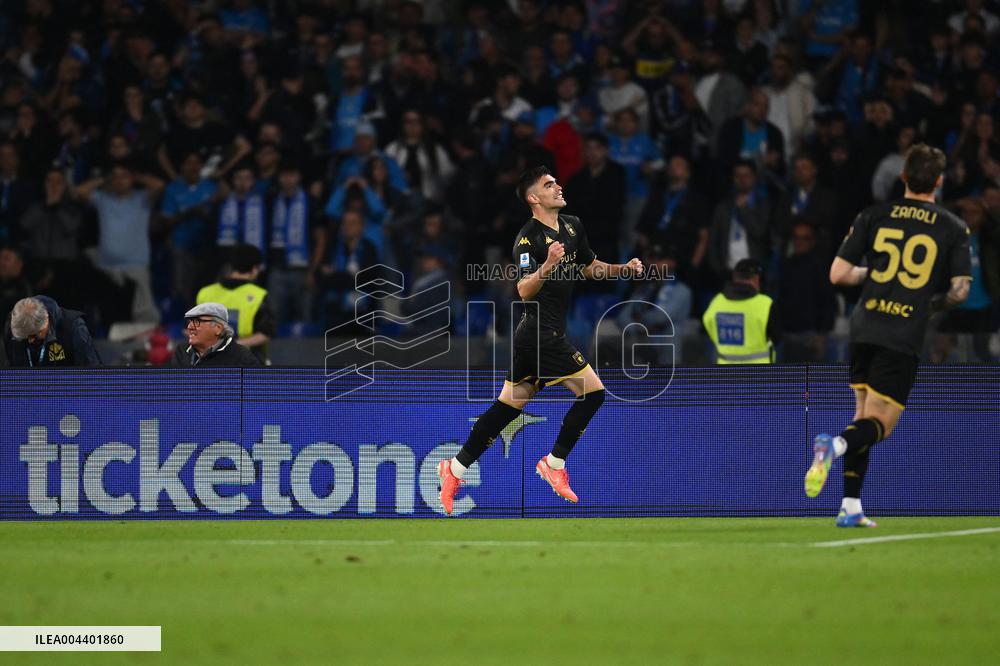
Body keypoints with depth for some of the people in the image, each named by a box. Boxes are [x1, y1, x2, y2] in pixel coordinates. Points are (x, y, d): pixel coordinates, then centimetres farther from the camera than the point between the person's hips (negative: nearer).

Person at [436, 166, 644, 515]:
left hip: (531, 335, 9)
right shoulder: (528, 238, -15)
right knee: (592, 392, -8)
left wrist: (623, 268, 8)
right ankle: (555, 463, 2)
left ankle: (455, 469, 12)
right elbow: (524, 290, -23)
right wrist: (547, 266, -40)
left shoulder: (572, 226, 10)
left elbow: (590, 266, 24)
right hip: (543, 333, -9)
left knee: (508, 405, 10)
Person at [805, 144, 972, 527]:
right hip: (904, 338, -3)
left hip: (864, 329, 3)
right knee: (881, 424, 2)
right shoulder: (954, 229, 1)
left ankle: (850, 507, 12)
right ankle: (835, 445, -31)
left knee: (863, 415, 17)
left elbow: (838, 275, 3)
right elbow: (960, 290, -4)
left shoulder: (873, 216, 5)